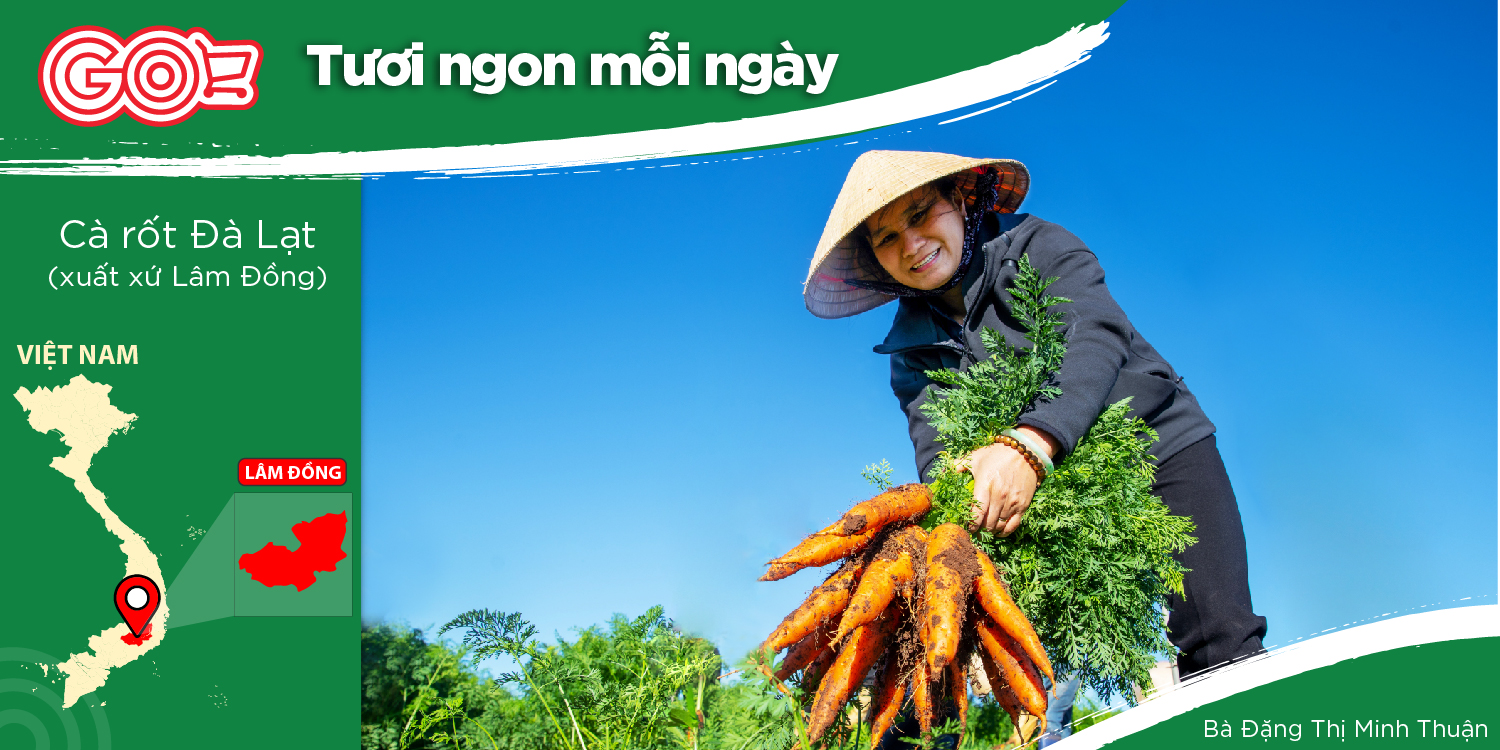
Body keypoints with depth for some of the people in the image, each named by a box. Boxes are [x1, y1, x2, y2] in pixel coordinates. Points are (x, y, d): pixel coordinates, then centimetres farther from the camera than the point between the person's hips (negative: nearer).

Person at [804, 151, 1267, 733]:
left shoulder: (1034, 246, -6)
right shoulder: (913, 350, 5)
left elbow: (1098, 334, -23)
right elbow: (936, 450, -8)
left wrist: (1031, 443, -40)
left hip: (1160, 442, -3)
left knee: (1221, 651, -18)